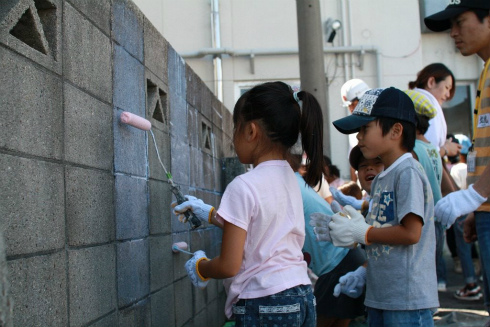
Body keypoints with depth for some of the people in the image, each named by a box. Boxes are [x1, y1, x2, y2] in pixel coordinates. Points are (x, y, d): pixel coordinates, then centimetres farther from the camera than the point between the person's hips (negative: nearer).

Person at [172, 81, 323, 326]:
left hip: (264, 306, -7)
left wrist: (198, 267, 4)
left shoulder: (244, 186, -16)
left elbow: (229, 266, -15)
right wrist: (210, 214, 27)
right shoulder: (290, 178, 5)